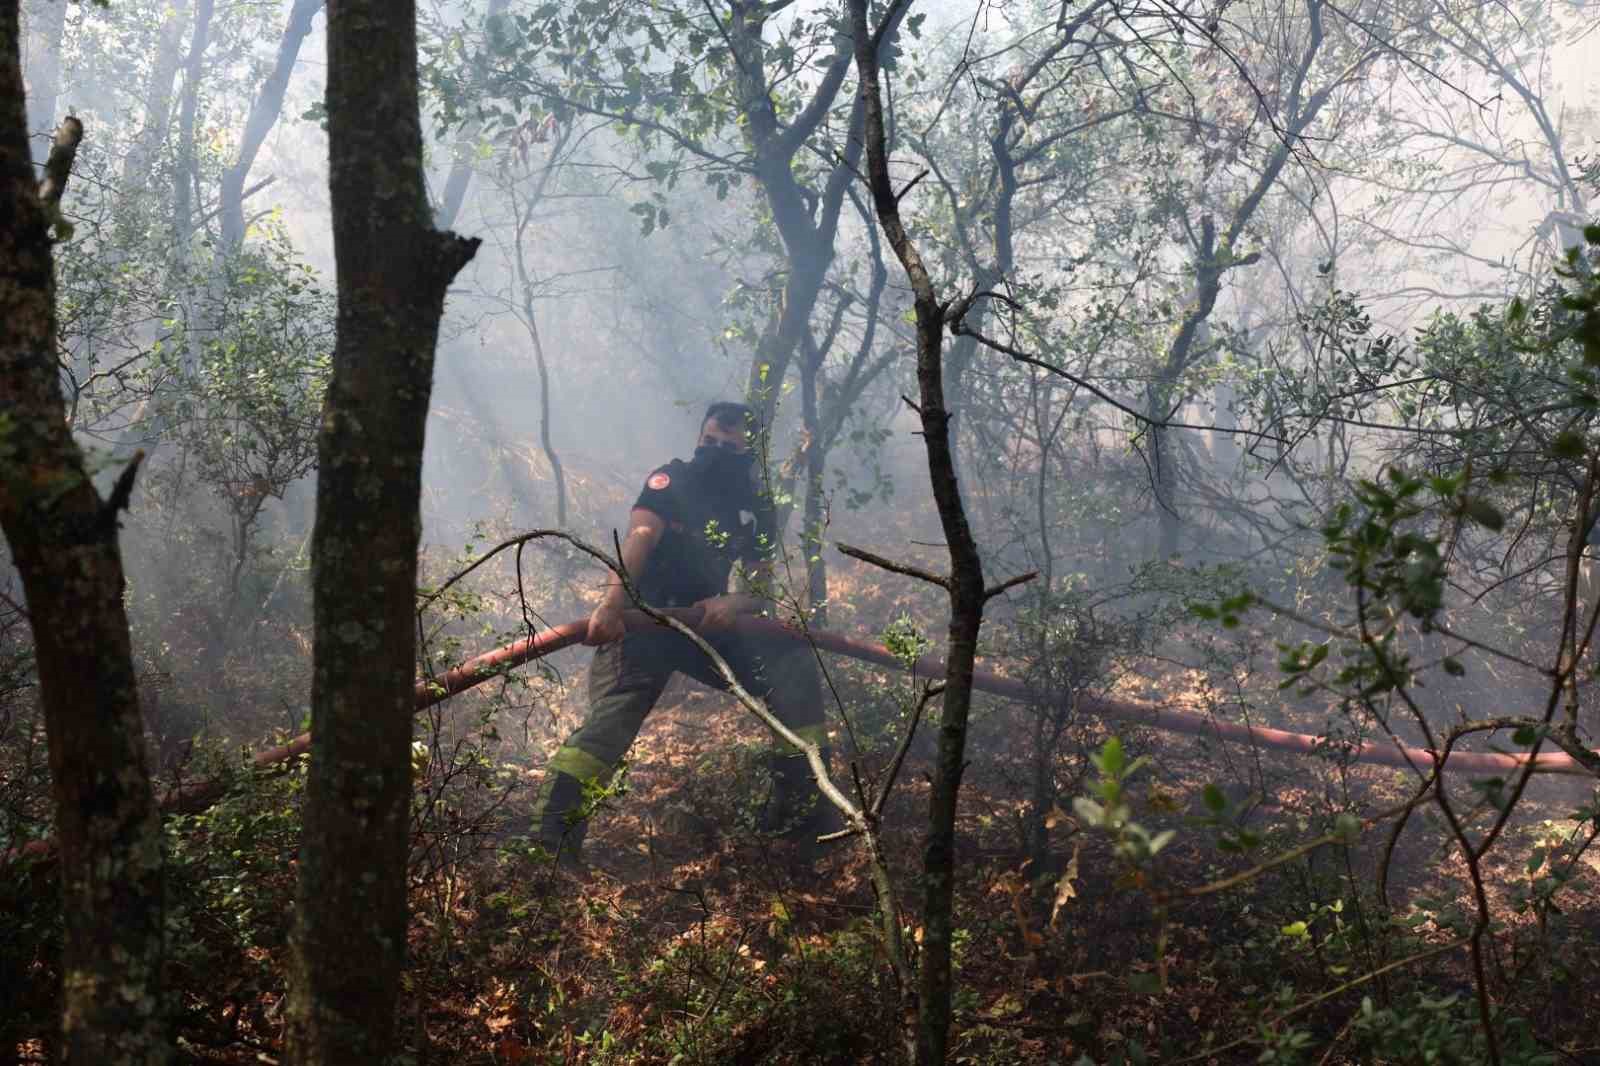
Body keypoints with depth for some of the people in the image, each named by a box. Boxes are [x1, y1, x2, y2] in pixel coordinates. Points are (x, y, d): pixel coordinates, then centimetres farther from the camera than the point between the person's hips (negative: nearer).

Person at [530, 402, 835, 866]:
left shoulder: (755, 509, 9)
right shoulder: (673, 479, -5)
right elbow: (640, 536, -24)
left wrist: (732, 603, -21)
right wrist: (611, 603, -42)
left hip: (706, 624, 5)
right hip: (641, 621, -5)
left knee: (792, 659, -12)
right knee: (610, 720, -25)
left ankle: (798, 804, -9)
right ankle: (549, 837, -32)